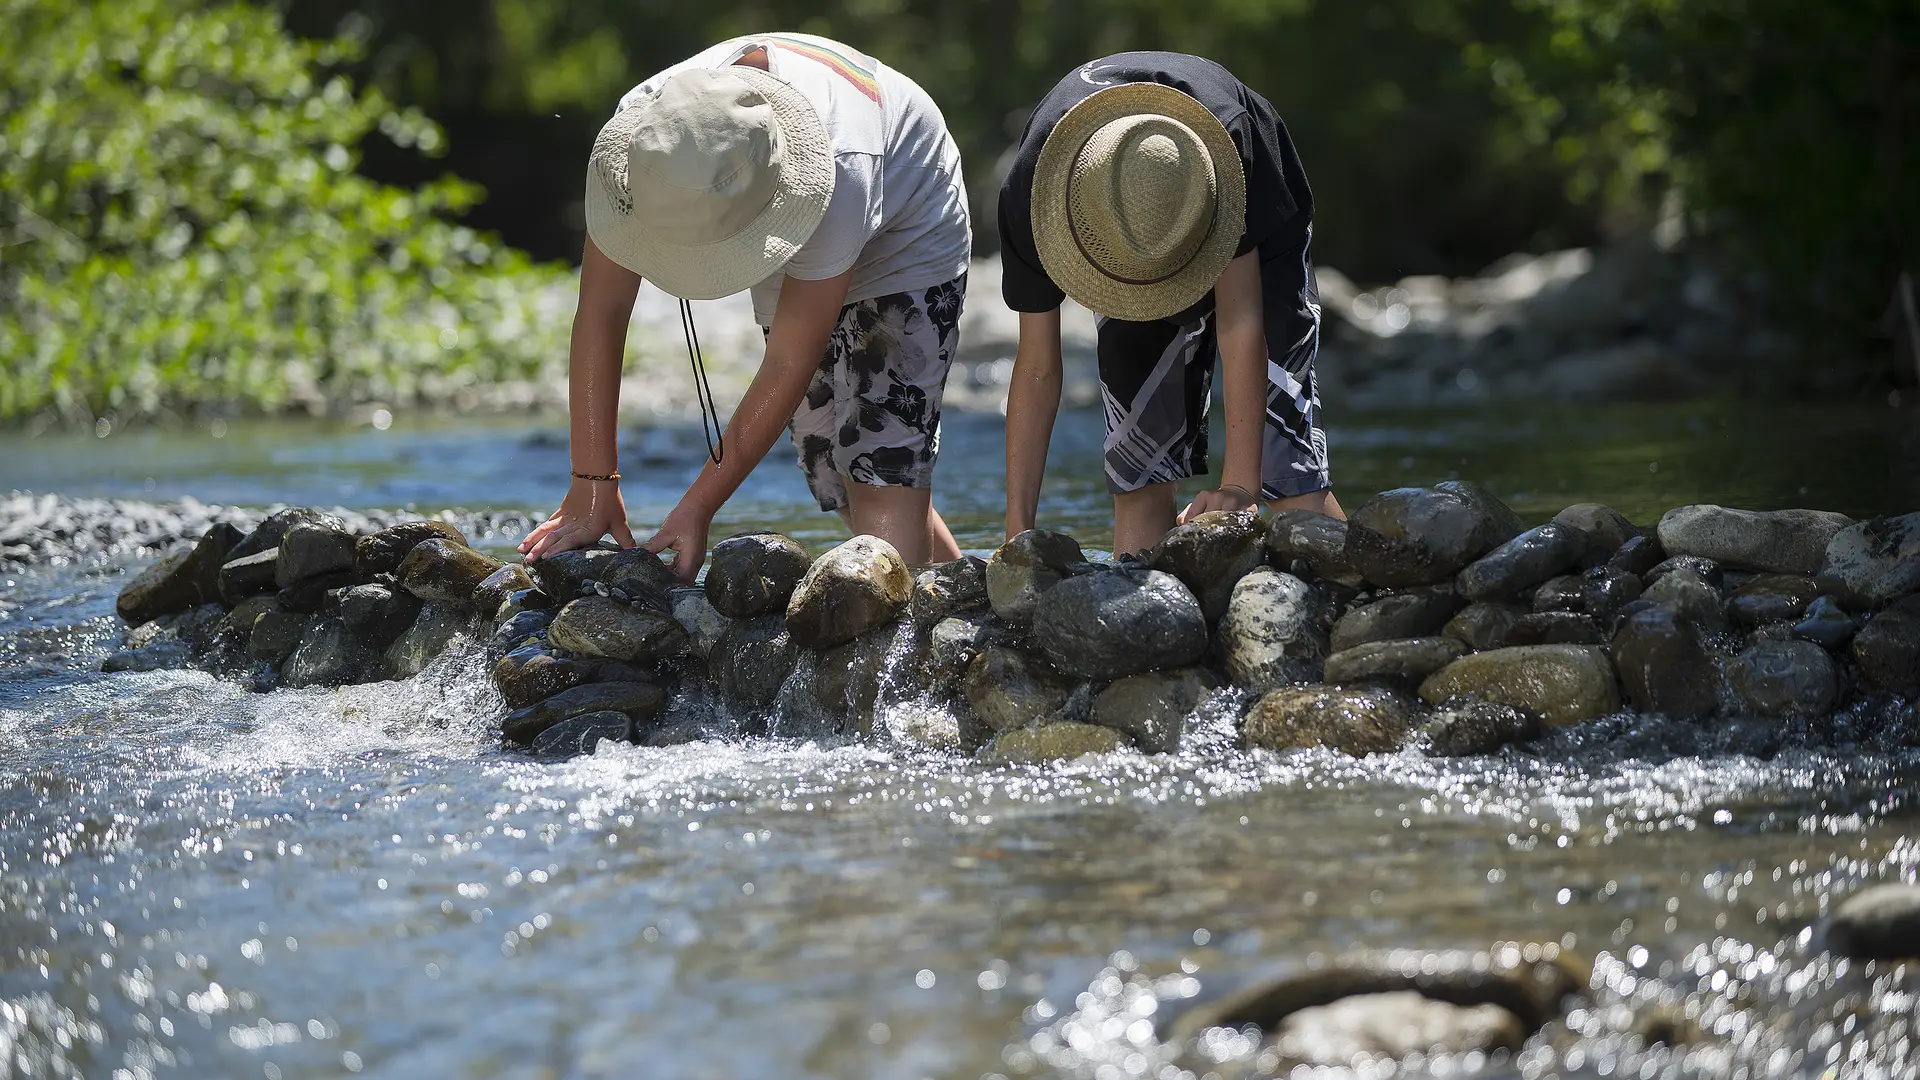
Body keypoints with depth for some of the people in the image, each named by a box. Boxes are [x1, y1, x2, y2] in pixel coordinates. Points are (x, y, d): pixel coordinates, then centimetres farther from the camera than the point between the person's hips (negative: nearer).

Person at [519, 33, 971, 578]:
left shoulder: (838, 171, -45)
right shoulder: (641, 128, -33)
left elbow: (790, 366, -37)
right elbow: (600, 309, -28)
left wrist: (697, 508, -33)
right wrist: (591, 487, -30)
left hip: (903, 241, -5)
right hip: (796, 262, 5)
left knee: (884, 478, -22)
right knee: (841, 487, 6)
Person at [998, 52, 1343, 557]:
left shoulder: (1227, 131, -43)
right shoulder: (1030, 190, -36)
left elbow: (1240, 318, -38)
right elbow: (1037, 367, -27)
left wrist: (1239, 486, -41)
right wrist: (1018, 531, -28)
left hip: (1256, 243, -2)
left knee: (1284, 457, -15)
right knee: (1138, 463, -6)